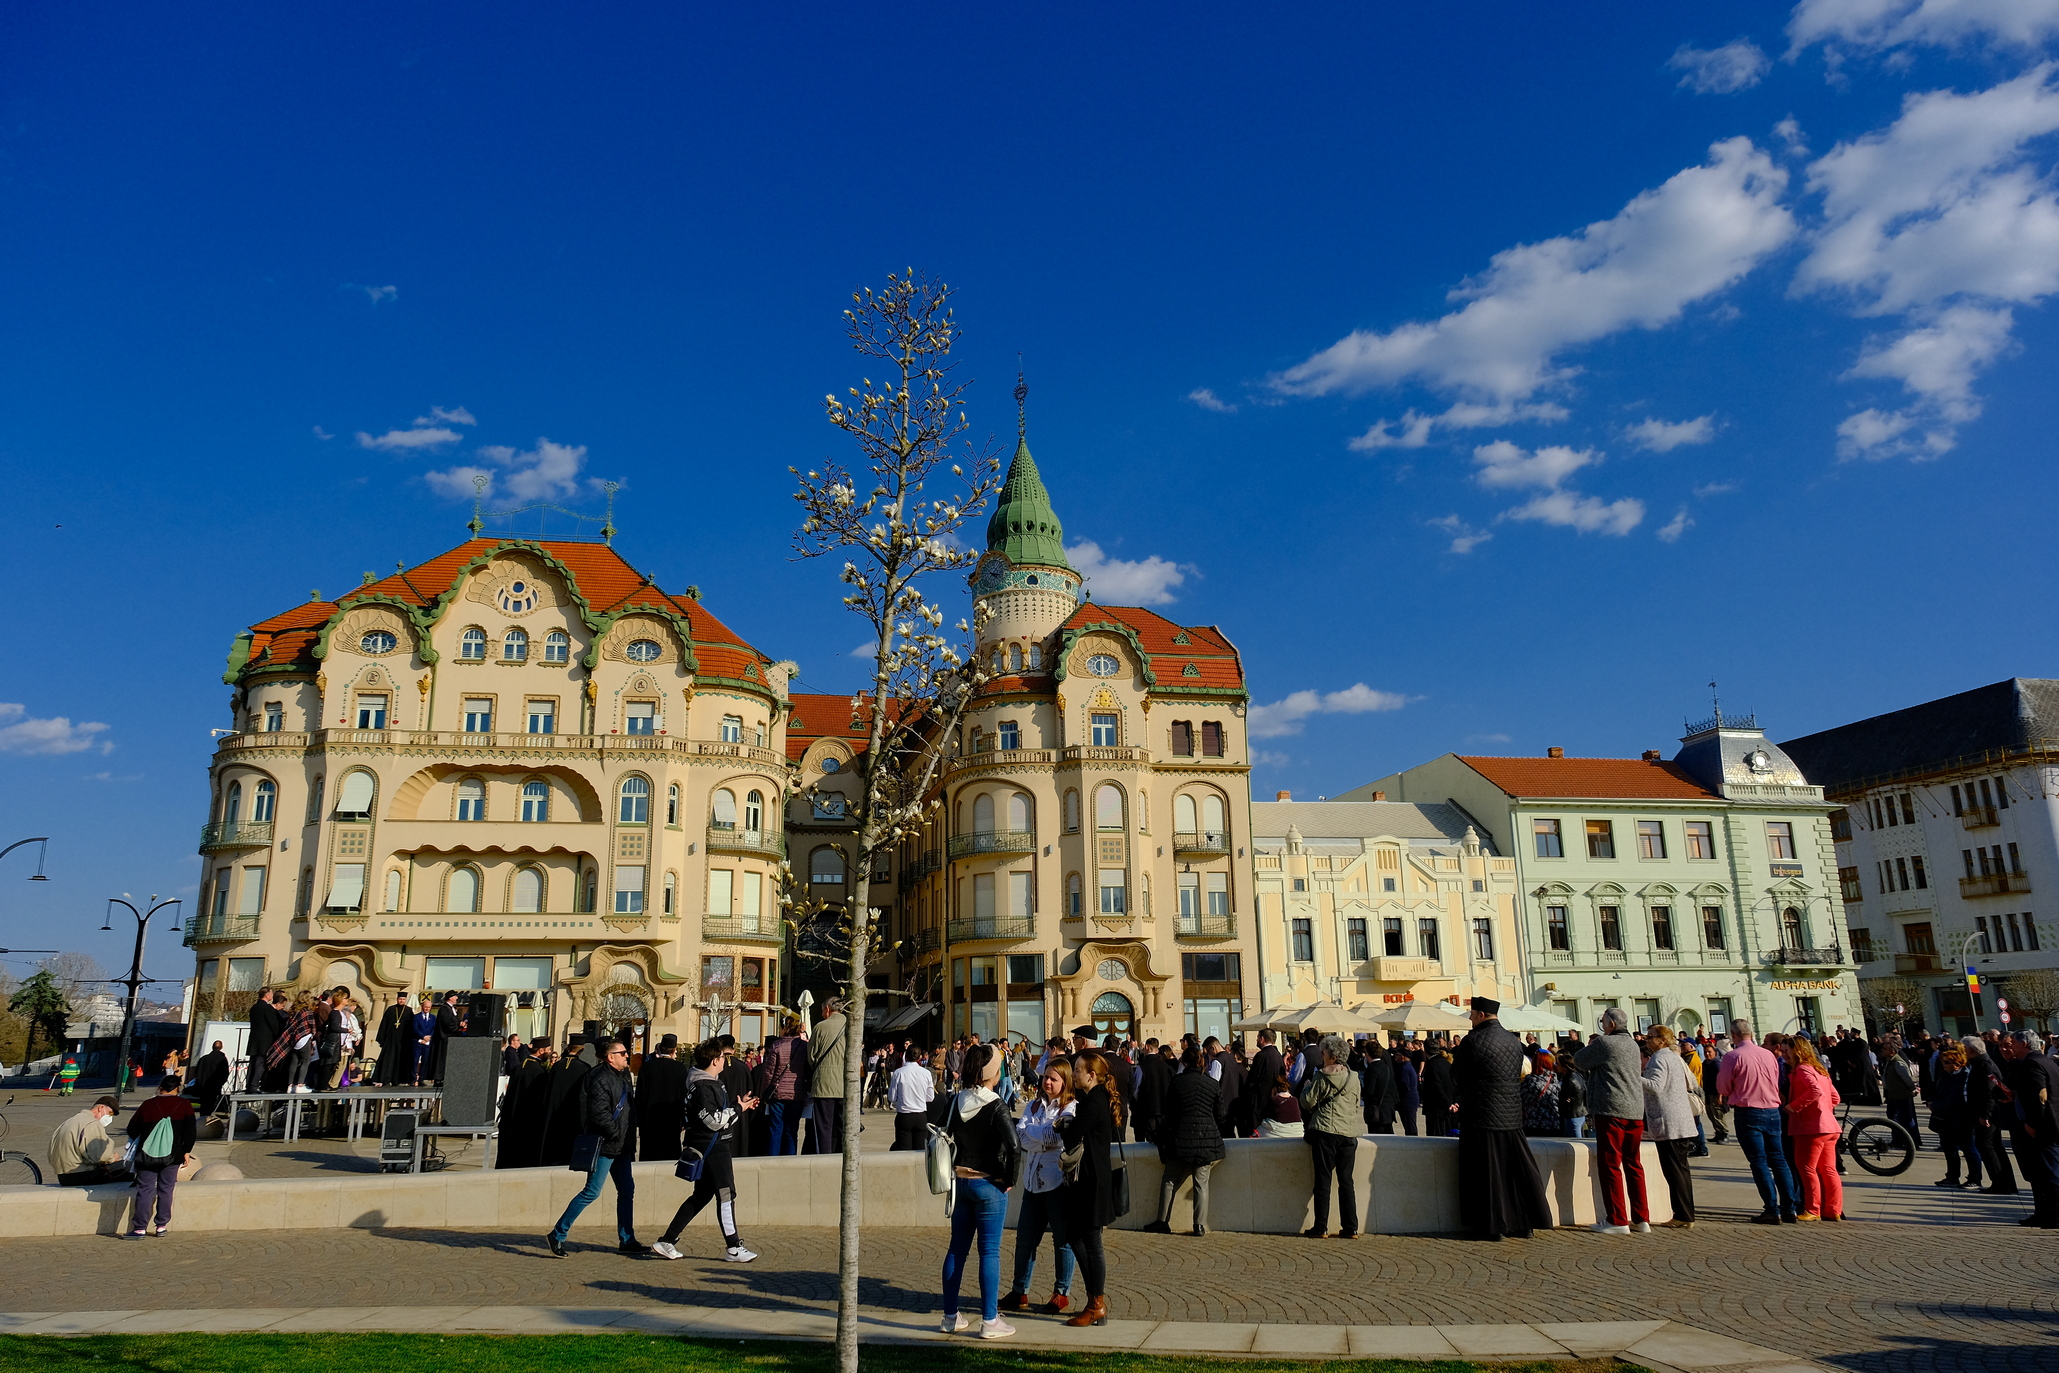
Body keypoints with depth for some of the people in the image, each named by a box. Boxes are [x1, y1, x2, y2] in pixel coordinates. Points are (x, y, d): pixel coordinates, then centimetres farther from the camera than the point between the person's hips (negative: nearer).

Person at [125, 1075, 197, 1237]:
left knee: (144, 1190, 4)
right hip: (172, 1156, 0)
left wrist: (137, 1143, 31)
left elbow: (132, 1130, 10)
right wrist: (186, 1151, 5)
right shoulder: (184, 1105, 0)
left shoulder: (147, 1105, 2)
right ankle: (162, 1226, 10)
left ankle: (140, 1228, 0)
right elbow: (190, 1130, -4)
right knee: (165, 1190, 9)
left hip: (147, 1157, 0)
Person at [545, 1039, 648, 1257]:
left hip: (621, 1148, 9)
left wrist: (629, 1141, 14)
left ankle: (626, 1240, 17)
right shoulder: (602, 1080, -15)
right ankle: (557, 1235, 3)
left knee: (627, 1190, 10)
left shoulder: (623, 1077, 14)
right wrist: (618, 1134, -17)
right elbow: (600, 1114, -23)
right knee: (592, 1192, -6)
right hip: (605, 1146, -9)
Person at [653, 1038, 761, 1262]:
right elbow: (714, 1121, -22)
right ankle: (733, 1248, 3)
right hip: (711, 1148, -11)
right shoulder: (703, 1086, -19)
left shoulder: (710, 1082, 14)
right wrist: (737, 1108, -14)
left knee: (702, 1195, 14)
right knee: (726, 1195, -4)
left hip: (712, 1147, 11)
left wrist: (740, 1105, 10)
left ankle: (666, 1242, 16)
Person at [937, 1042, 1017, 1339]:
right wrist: (1009, 1179, -11)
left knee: (957, 1248, 13)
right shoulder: (995, 1106, -16)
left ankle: (951, 1317, 21)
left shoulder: (955, 1102, 1)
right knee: (989, 1251, 1)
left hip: (960, 1182, 5)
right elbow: (1012, 1145, -24)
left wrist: (951, 1172, 14)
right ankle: (989, 1321, 5)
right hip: (989, 1184, -5)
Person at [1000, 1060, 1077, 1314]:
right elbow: (1020, 1136, -3)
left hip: (1058, 1182, -6)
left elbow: (1061, 1138, -19)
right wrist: (1050, 1131, -14)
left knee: (1062, 1239, 5)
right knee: (1025, 1239, 9)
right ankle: (1019, 1292, 20)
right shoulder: (1034, 1106, 13)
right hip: (1033, 1182, 6)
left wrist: (1034, 1135, -12)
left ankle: (1062, 1293, 18)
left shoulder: (1072, 1109, -5)